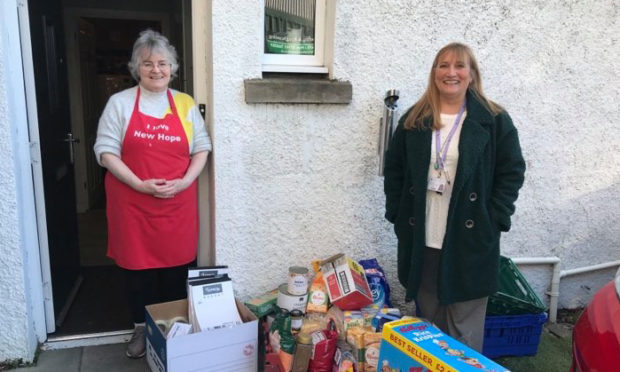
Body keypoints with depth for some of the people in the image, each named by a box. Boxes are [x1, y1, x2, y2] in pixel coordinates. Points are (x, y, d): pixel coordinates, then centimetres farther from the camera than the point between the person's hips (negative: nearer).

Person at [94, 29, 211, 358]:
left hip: (178, 203, 1)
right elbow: (106, 151, -4)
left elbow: (201, 148, 7)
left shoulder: (186, 104, 6)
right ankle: (141, 328, 28)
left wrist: (184, 182, -9)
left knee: (176, 265, 8)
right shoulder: (120, 103, 0)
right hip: (133, 203, -1)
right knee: (137, 265, 8)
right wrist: (140, 184, -15)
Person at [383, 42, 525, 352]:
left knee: (464, 330, 6)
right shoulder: (414, 120, 7)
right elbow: (393, 168, 11)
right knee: (427, 323, 16)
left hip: (470, 240, -2)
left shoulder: (495, 120, -1)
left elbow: (512, 172, 0)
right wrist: (397, 214, 3)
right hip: (420, 241, 3)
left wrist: (493, 219, -7)